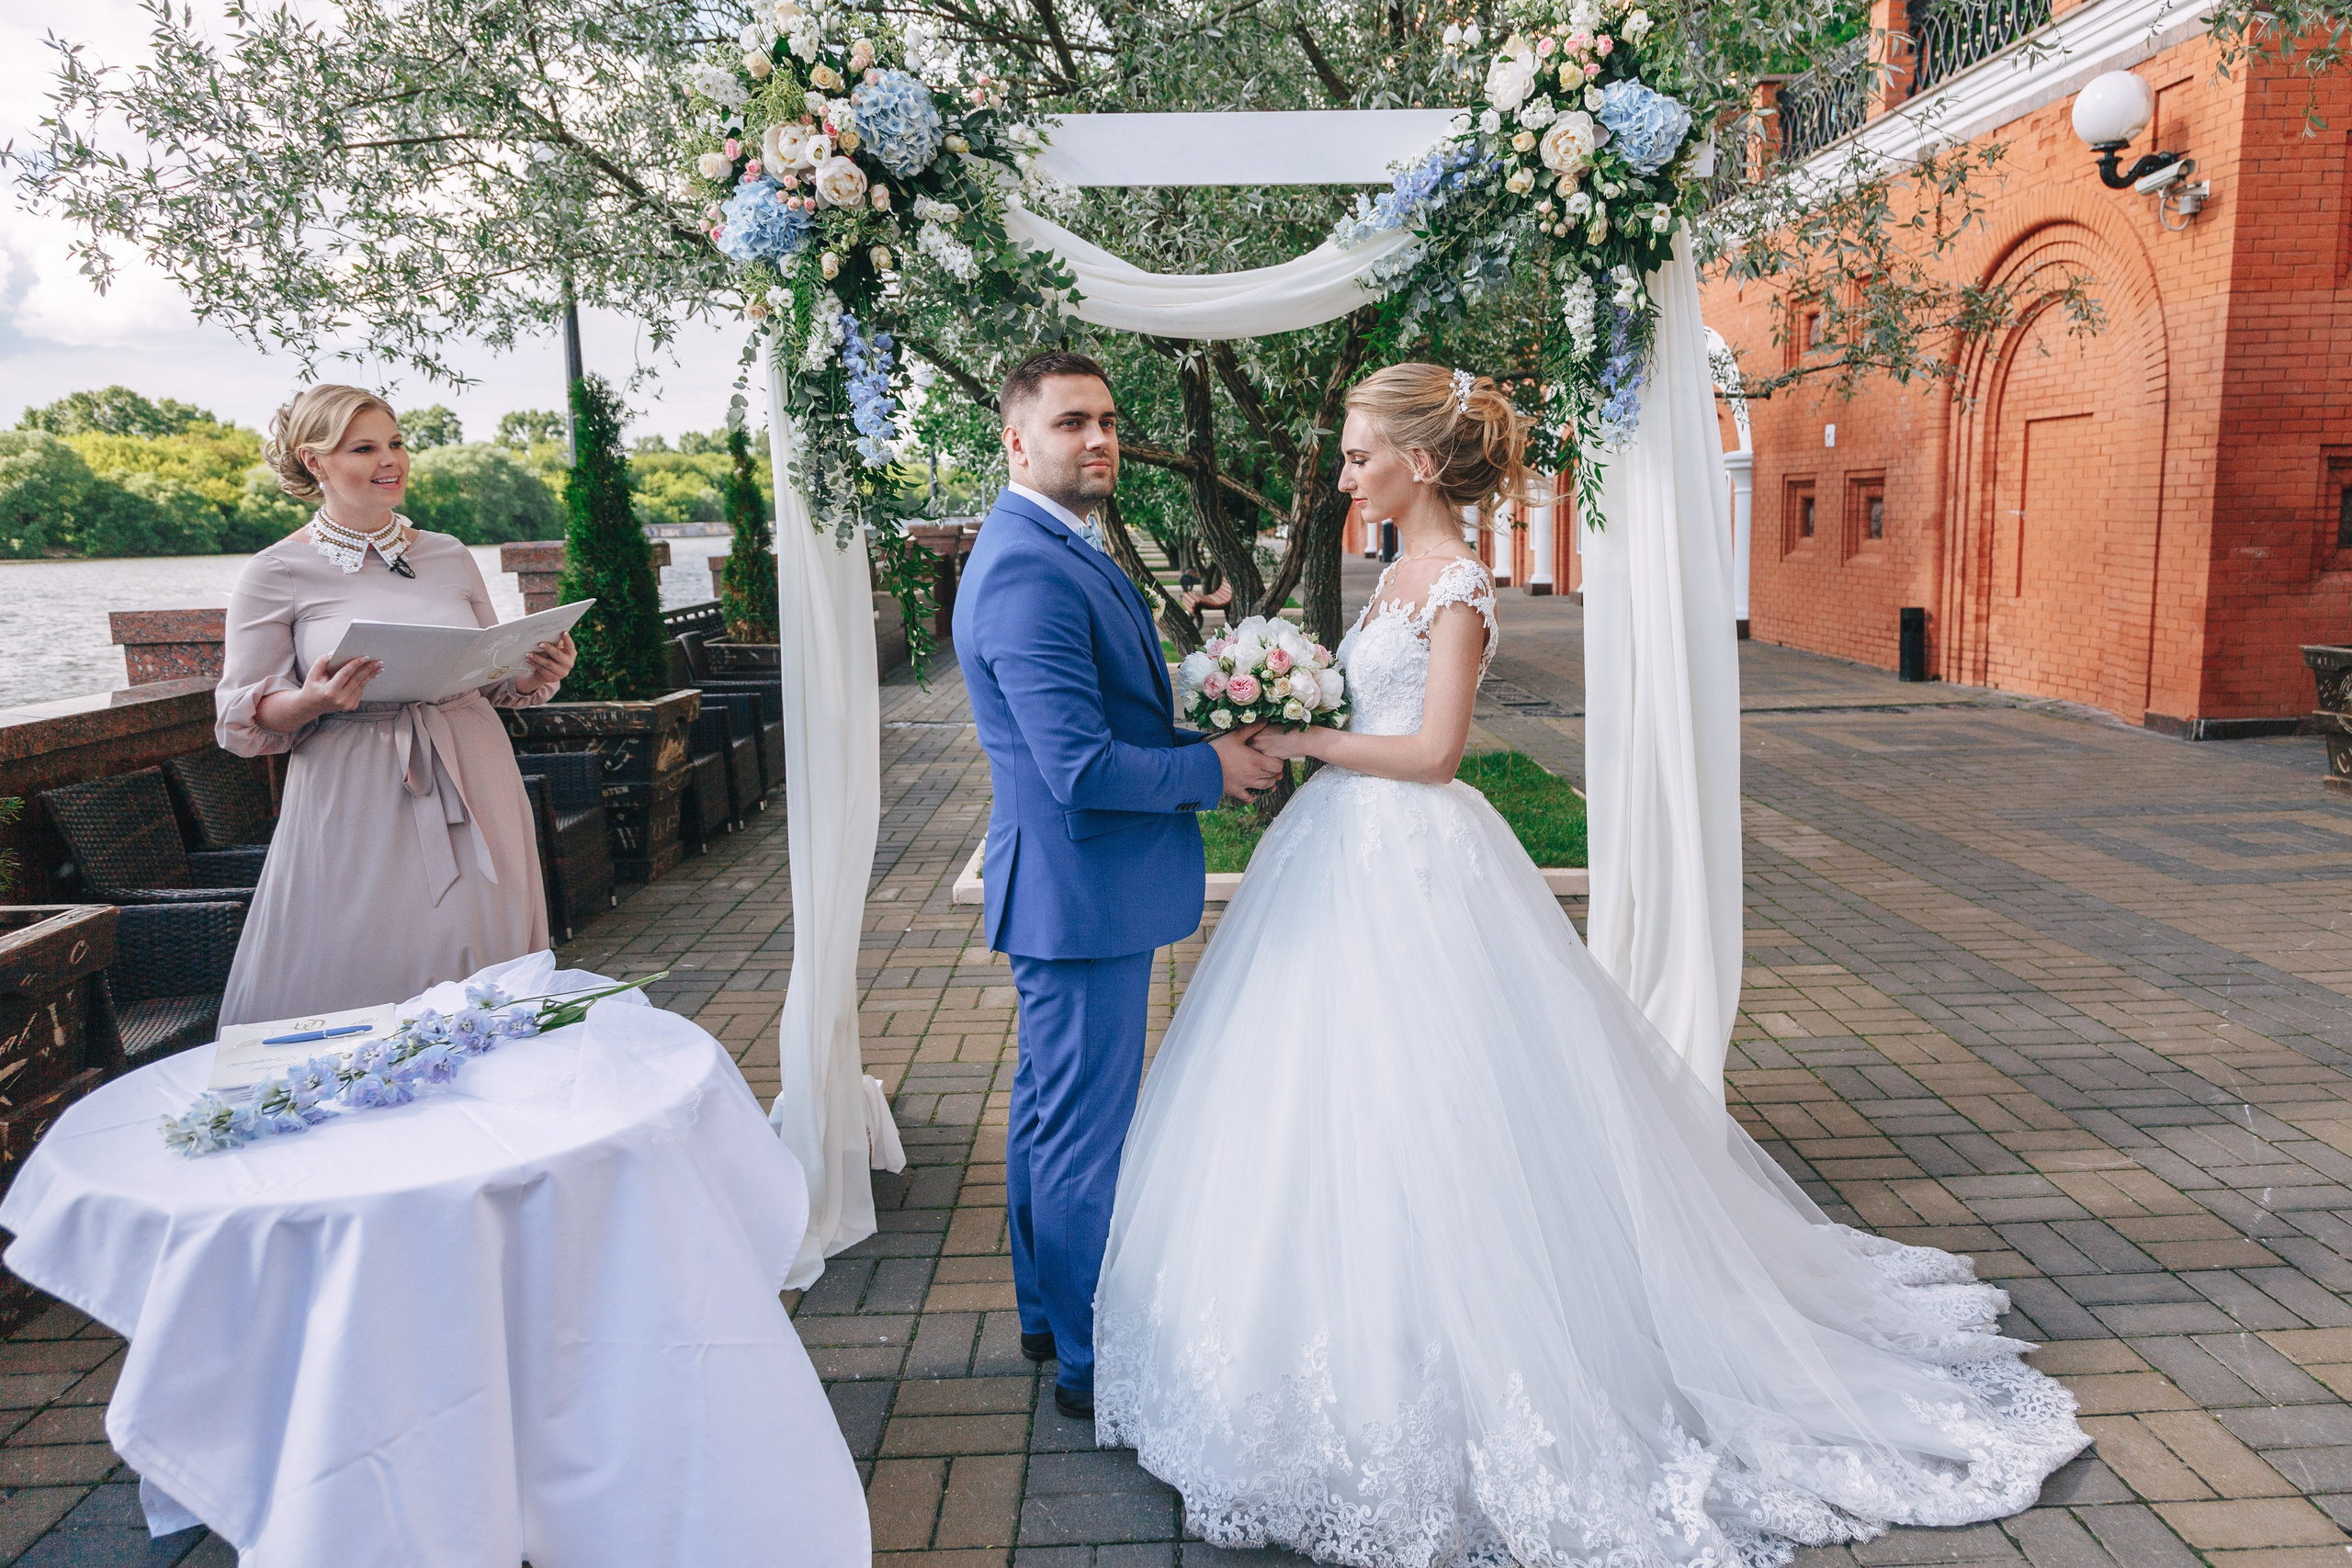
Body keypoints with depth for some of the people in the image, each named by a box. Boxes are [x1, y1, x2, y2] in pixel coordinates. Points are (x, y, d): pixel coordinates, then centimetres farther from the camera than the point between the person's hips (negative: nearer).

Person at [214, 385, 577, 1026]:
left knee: (481, 988, 7)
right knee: (359, 977, -1)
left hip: (471, 792, 3)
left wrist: (537, 677, -3)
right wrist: (312, 701, -20)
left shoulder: (451, 556, 11)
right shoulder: (276, 574, 0)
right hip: (356, 808, -3)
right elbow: (239, 719, 0)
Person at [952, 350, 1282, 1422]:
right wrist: (1213, 769, -13)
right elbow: (1085, 768, -28)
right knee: (1088, 1134, 3)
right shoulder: (1030, 572, -23)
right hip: (1082, 890, -11)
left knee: (1051, 1110, 22)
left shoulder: (1060, 551, 12)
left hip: (1065, 887, 11)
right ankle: (1093, 1362, 20)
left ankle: (1047, 1310, 39)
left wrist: (1208, 737, 4)